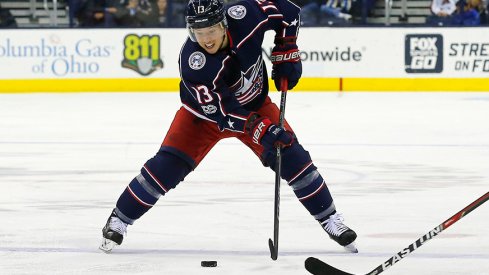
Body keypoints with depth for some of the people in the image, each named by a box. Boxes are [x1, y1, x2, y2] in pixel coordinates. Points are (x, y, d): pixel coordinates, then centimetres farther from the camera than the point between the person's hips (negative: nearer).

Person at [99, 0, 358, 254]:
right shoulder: (192, 62, -36)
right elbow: (222, 111, -35)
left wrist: (286, 54, -13)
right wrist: (262, 131, -43)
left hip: (254, 104, 3)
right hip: (205, 113, -3)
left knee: (292, 157, -4)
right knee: (168, 165, -13)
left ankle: (330, 220, 12)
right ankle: (118, 220, 4)